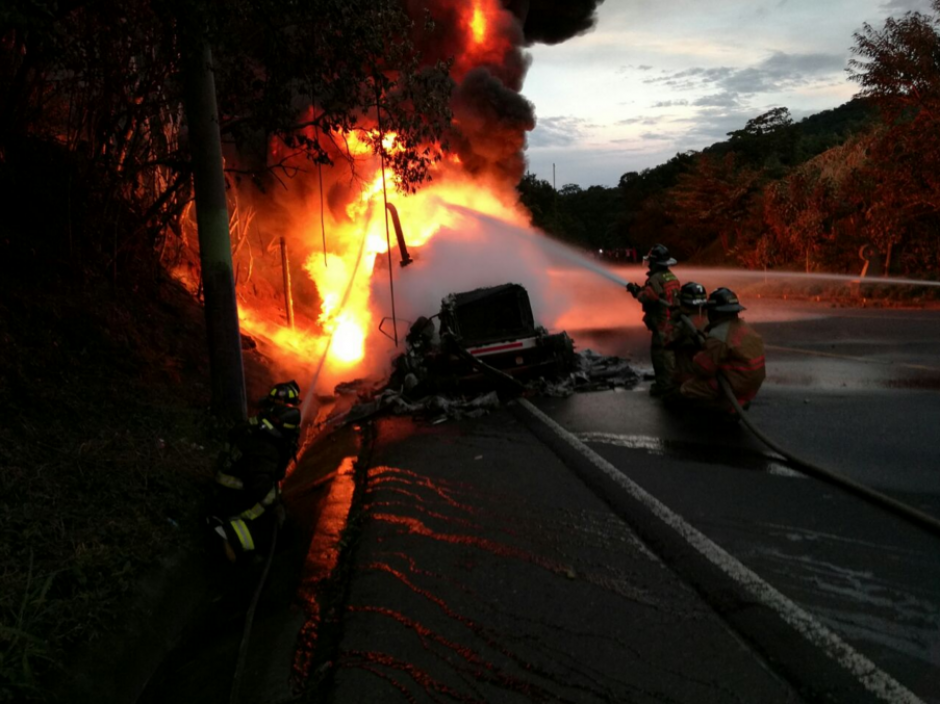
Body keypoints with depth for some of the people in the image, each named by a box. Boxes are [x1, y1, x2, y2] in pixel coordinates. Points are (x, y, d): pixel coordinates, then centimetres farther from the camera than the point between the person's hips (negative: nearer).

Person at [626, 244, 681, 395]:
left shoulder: (656, 278, -18)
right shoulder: (672, 277, 13)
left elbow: (647, 298, -23)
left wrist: (637, 292, -5)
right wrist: (641, 289, 14)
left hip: (662, 323, -10)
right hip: (673, 321, 10)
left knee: (660, 353, -4)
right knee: (668, 352, 18)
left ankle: (664, 385, -2)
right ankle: (671, 381, 27)